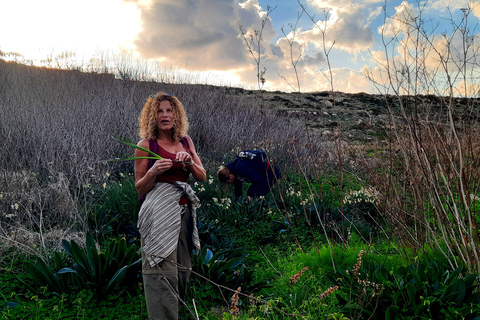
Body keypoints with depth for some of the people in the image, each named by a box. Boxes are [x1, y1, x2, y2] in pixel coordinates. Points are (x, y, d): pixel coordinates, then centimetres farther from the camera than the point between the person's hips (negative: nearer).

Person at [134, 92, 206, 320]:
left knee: (182, 269, 8)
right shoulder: (145, 145, 0)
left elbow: (202, 177, 11)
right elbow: (139, 188, 2)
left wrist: (189, 162, -8)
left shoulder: (186, 141, 13)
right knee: (162, 270, -8)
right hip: (159, 212, -5)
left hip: (185, 211, 5)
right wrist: (153, 171, -17)